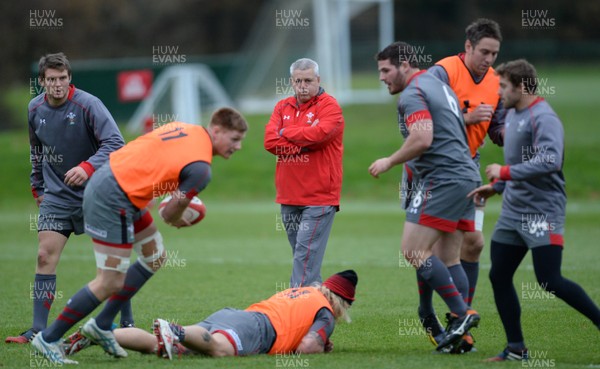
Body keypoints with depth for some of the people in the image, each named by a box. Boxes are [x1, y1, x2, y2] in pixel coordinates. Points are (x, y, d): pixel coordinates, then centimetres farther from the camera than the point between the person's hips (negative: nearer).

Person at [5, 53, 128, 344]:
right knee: (45, 257, -8)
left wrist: (88, 167, -36)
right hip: (56, 195, 4)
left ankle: (127, 323, 15)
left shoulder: (87, 105, -17)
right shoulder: (34, 109, 0)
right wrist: (36, 186, 19)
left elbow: (115, 142, -23)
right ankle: (38, 329, -8)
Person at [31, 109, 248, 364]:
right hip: (112, 202, -10)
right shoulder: (200, 168, -17)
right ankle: (49, 338, 3)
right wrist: (177, 220, 13)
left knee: (154, 256, 20)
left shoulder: (184, 128, 8)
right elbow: (170, 214, -10)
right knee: (110, 283, -5)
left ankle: (101, 325, 22)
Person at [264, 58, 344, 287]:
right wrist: (303, 146, -11)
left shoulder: (329, 106, -3)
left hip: (319, 198, -6)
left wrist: (286, 132, -5)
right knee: (306, 260, 10)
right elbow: (270, 141, 0)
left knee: (305, 258, -13)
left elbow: (319, 133, -21)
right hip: (289, 198, 6)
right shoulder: (282, 107, 14)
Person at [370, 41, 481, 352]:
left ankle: (461, 313, -14)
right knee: (449, 261, 9)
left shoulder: (412, 94, -8)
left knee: (413, 250, -9)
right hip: (467, 177, 10)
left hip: (443, 180, -10)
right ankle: (462, 335, 3)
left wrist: (389, 162, -9)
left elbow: (423, 138, -21)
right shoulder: (438, 85, 23)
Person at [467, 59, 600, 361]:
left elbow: (550, 161, -29)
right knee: (498, 277, 6)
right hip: (513, 212, 9)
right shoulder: (512, 114, 14)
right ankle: (516, 348, 13)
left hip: (542, 212, -9)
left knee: (549, 281, -13)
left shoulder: (543, 118, -16)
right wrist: (495, 187, 14)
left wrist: (505, 172, -22)